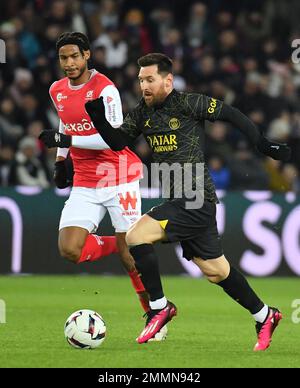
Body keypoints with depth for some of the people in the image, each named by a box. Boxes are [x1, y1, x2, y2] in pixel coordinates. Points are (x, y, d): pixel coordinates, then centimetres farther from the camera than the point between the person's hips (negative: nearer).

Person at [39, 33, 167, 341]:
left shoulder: (104, 89, -14)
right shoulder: (57, 91, 7)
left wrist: (66, 140, -23)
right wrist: (61, 158, 18)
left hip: (119, 179, -6)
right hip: (84, 183, 6)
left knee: (129, 252, -7)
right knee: (69, 249, -13)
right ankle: (117, 245, 15)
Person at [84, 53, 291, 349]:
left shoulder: (188, 104, -11)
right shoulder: (143, 112, 9)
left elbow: (230, 114, -6)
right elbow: (118, 141, 10)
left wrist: (264, 146, -6)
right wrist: (98, 119, -8)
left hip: (196, 200, -8)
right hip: (179, 201, 8)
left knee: (136, 237, -17)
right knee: (215, 270, 15)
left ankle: (159, 307, -4)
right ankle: (264, 316, 29)